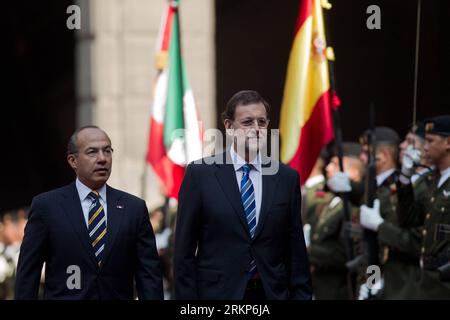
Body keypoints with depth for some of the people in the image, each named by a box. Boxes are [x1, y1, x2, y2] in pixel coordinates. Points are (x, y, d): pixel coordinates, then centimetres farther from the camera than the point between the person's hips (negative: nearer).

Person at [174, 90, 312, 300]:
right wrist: (187, 297, -9)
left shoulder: (287, 178, 4)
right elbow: (184, 249, -3)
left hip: (272, 292, 2)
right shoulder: (200, 173, -3)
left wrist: (301, 294, 0)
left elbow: (295, 251, 6)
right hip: (218, 292, -2)